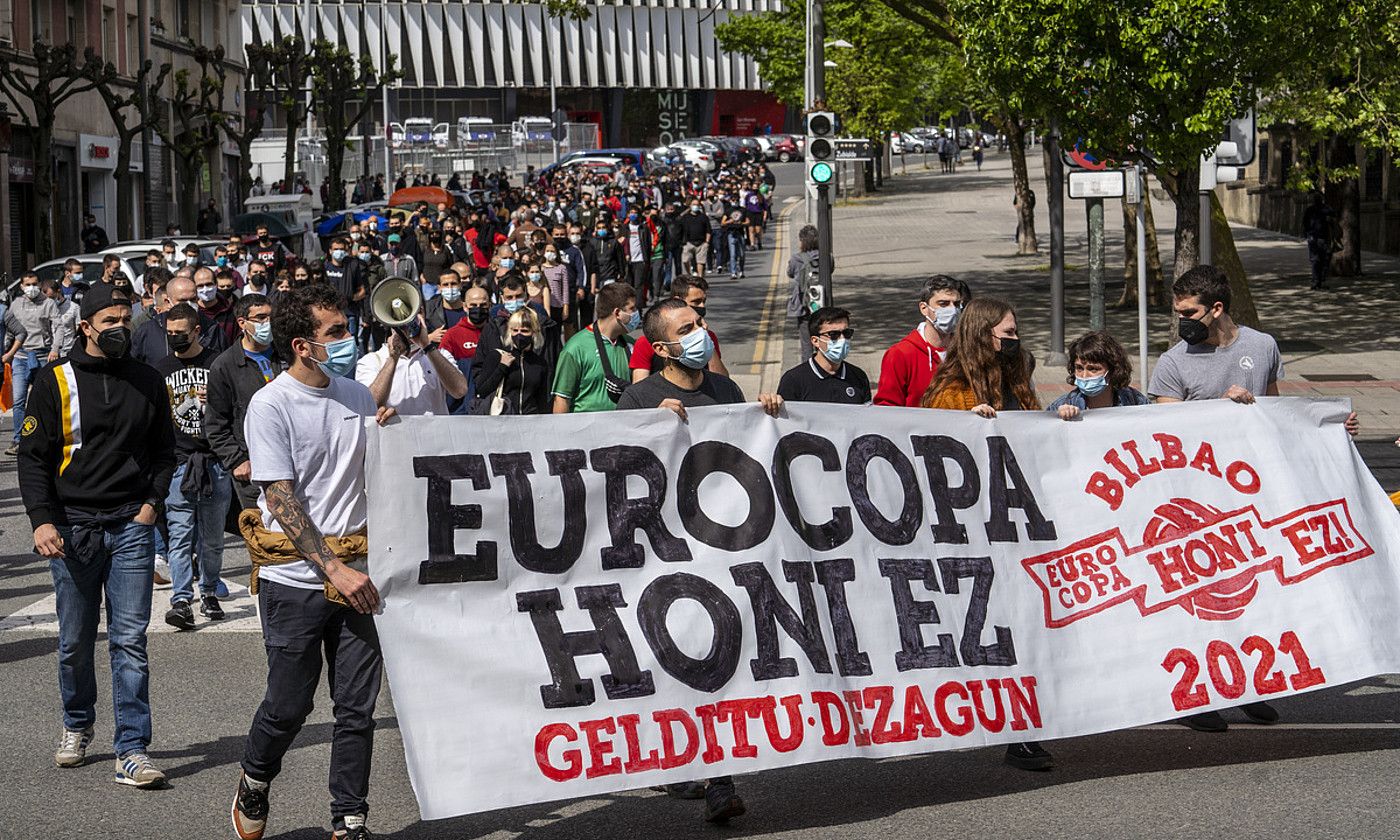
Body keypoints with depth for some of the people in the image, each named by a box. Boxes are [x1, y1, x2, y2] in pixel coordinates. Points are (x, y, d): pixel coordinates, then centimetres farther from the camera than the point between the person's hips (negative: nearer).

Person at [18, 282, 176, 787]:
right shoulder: (56, 381, -1)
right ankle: (77, 726, 32)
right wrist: (42, 521, -13)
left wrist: (151, 502, 4)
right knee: (76, 642, 8)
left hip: (131, 524, 1)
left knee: (129, 641, -6)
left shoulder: (147, 382, 8)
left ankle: (132, 750, -7)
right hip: (72, 527, -1)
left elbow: (163, 449, 19)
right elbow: (33, 457, -1)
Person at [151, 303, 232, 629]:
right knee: (180, 535, -9)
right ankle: (181, 600, -14)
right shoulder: (159, 369, 11)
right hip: (177, 463, 0)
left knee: (212, 537, 6)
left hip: (215, 463, 0)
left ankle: (209, 593, 20)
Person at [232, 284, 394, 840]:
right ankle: (254, 783, 32)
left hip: (356, 571, 5)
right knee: (289, 705, 4)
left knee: (357, 706, 4)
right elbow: (282, 500, -13)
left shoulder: (357, 396, 8)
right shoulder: (271, 405, -9)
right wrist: (334, 570, -18)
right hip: (296, 576, -4)